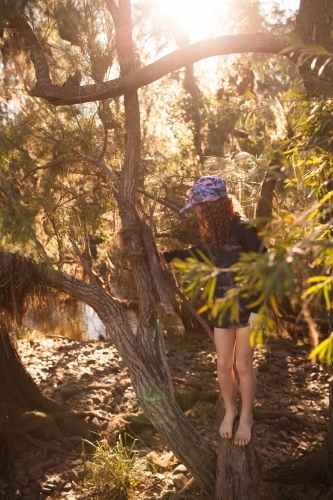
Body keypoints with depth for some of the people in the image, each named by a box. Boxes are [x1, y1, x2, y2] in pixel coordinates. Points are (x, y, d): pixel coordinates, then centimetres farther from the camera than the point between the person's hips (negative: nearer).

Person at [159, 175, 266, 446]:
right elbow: (198, 252, 25)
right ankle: (230, 411, 35)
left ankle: (246, 417, 27)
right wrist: (165, 256, 24)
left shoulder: (243, 228, -17)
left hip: (246, 307, -6)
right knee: (223, 365, 12)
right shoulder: (214, 232, 5)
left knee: (243, 366, 5)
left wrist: (257, 309, -19)